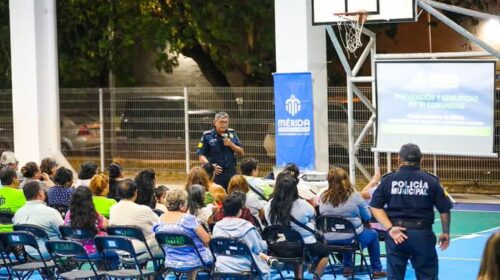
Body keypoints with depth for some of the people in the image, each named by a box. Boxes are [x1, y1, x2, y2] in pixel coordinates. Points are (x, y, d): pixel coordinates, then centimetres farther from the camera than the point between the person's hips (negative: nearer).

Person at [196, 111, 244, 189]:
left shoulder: (232, 134, 10)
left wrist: (231, 144, -7)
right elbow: (201, 156, -3)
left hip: (231, 174, 4)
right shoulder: (207, 136, -2)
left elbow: (241, 153, 11)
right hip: (215, 174, -4)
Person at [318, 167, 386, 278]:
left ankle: (348, 268, 40)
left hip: (329, 240, 3)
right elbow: (367, 217, 1)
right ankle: (376, 270, 30)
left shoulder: (323, 197, -4)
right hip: (352, 238, -3)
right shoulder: (354, 196, -10)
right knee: (373, 234, 27)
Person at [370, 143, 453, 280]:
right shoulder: (431, 181, -1)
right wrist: (445, 233, 15)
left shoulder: (388, 180, 1)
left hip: (396, 233, 1)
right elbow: (444, 210, 2)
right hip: (422, 233, -1)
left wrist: (390, 228, -10)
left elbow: (375, 207, -5)